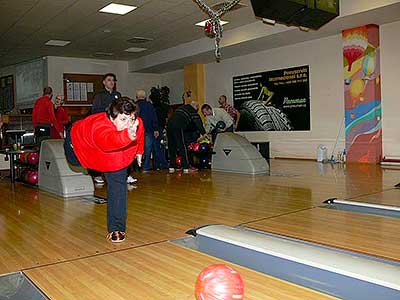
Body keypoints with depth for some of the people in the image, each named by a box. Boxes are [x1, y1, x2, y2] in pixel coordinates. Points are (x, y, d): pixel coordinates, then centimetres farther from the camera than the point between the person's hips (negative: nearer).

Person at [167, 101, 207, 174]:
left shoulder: (181, 107, 29)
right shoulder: (193, 112, 8)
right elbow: (198, 123, 5)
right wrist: (203, 134, 8)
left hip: (169, 125, 7)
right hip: (178, 128, -7)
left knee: (172, 147, 14)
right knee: (183, 147, -1)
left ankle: (171, 168, 17)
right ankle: (186, 168, 1)